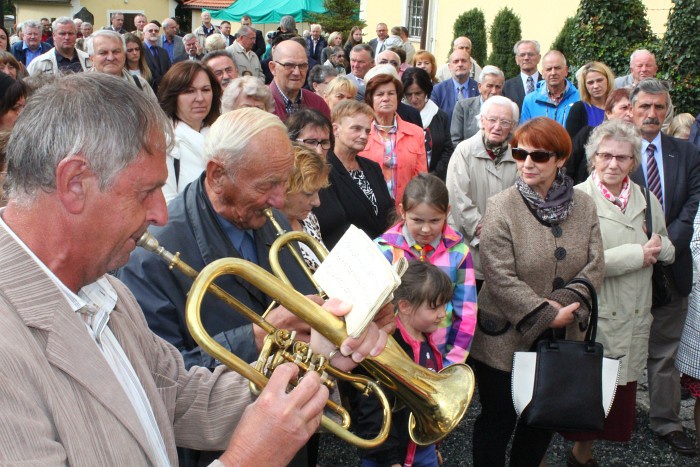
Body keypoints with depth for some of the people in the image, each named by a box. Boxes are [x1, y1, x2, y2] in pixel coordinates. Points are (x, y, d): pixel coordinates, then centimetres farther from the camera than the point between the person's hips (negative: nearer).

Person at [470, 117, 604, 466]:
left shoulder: (584, 205, 2)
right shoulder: (500, 207, -12)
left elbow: (595, 265, -1)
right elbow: (500, 277, -18)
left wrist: (567, 304, -17)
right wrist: (547, 316, -19)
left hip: (561, 339, 5)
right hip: (507, 338, -4)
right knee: (498, 421, 9)